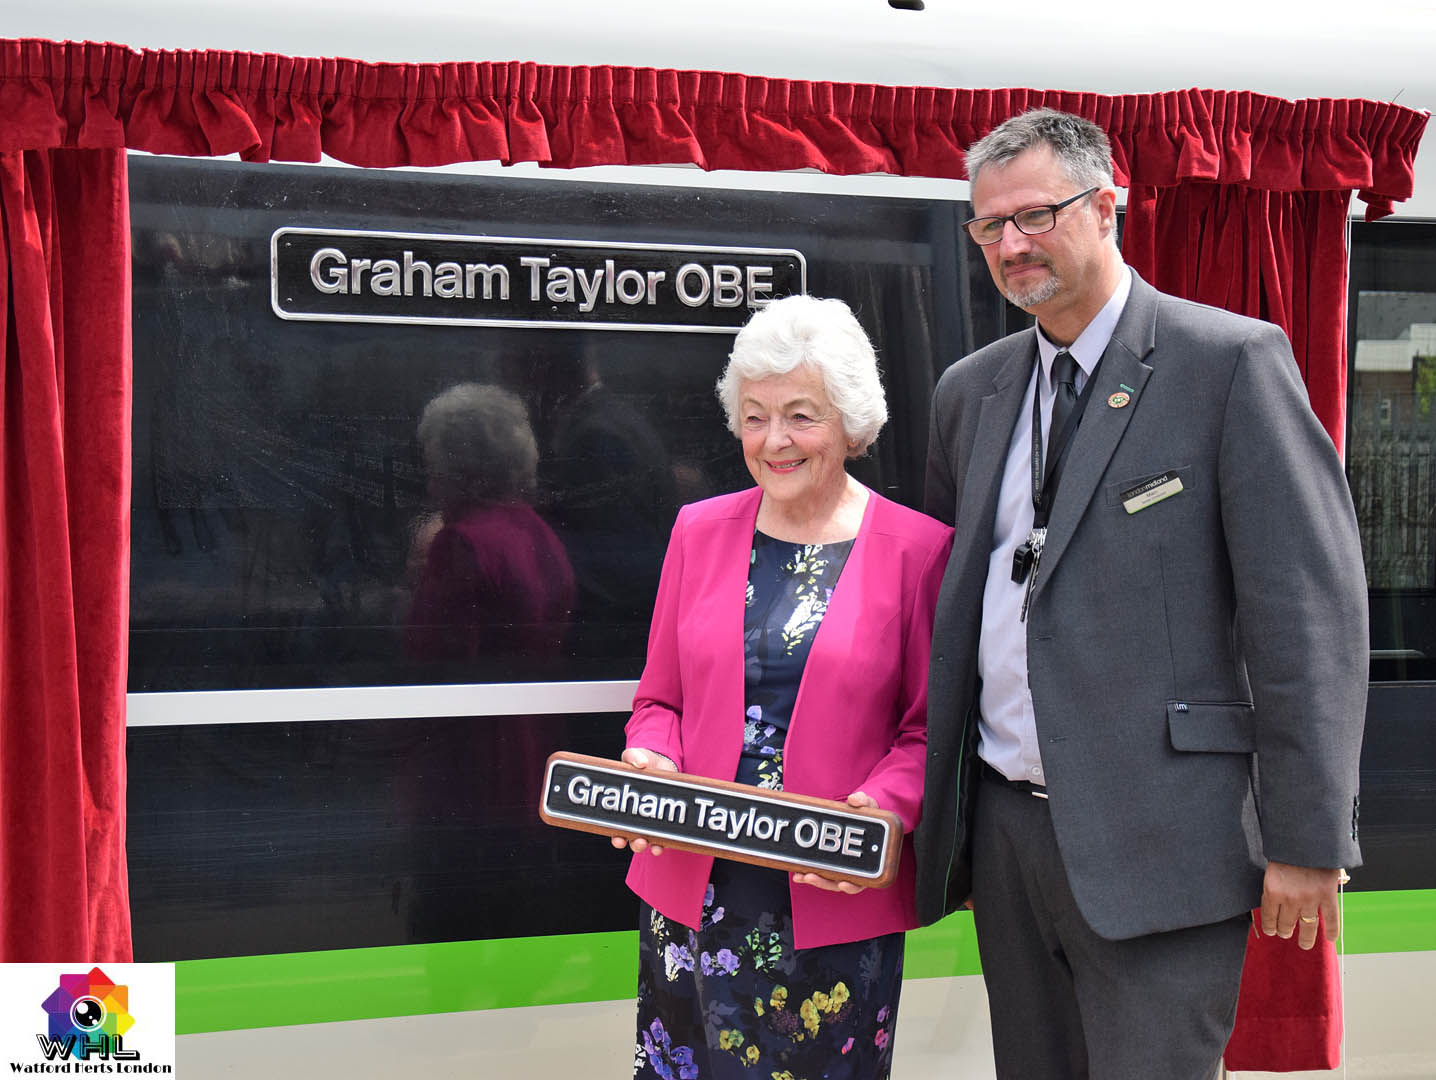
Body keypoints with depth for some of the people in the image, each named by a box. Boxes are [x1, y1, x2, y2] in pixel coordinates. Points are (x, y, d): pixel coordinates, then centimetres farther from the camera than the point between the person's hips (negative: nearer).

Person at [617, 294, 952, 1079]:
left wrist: (885, 807, -17)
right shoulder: (700, 529, 8)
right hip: (692, 886, 3)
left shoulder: (917, 547, -1)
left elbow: (927, 726, 1)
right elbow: (659, 698, 14)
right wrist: (647, 764, -7)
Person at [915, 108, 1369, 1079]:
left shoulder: (1232, 361, -6)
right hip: (1002, 827, 6)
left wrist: (1308, 841, -13)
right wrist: (930, 812, 14)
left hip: (1156, 843, -6)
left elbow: (1311, 609, -10)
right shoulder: (971, 389, 13)